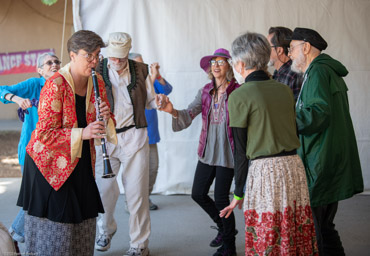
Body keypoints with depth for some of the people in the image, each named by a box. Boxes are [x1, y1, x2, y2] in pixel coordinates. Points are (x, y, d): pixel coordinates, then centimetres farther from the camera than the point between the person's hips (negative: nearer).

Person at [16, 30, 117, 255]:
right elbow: (45, 133, -21)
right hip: (49, 165, -6)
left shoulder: (97, 84, 2)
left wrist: (106, 117, -16)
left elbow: (108, 126, 8)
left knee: (83, 225, 8)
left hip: (81, 163, 6)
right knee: (53, 228, -1)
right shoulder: (56, 85, -18)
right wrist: (82, 133, -33)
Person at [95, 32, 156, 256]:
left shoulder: (141, 71, 5)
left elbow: (150, 101, 13)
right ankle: (107, 229, 33)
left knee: (137, 191, 0)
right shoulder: (98, 71, 1)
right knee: (104, 189, 2)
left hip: (134, 137, 0)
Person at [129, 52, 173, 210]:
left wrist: (158, 76, -14)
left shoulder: (148, 80, 11)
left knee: (153, 167, 10)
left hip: (150, 132, 6)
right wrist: (152, 78, -26)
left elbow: (167, 90, 1)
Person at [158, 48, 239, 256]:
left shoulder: (237, 91, -10)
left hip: (227, 153, -6)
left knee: (221, 199, -2)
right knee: (198, 194, 12)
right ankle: (225, 228, 35)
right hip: (207, 152, 6)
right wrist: (173, 111, -23)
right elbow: (189, 115, -4)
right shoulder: (205, 91, 6)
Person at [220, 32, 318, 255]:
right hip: (295, 167, 6)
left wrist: (238, 194, 1)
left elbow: (241, 150, -5)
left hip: (265, 171, -6)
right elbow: (294, 130, 15)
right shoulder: (285, 89, 10)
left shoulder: (240, 96, -7)